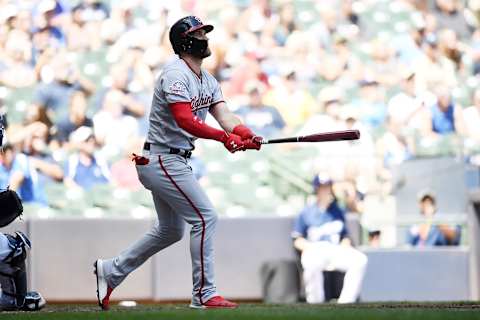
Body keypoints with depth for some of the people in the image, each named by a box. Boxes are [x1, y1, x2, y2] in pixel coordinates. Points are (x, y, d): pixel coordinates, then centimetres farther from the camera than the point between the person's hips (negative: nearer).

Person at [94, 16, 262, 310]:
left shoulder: (208, 81, 12)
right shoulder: (176, 74, -18)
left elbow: (224, 115, -2)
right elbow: (184, 120, -31)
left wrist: (243, 133, -24)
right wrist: (224, 137, -39)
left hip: (173, 162, 10)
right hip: (163, 161, -10)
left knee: (171, 230, 19)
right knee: (205, 218, -11)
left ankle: (111, 271, 29)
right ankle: (204, 295, -6)